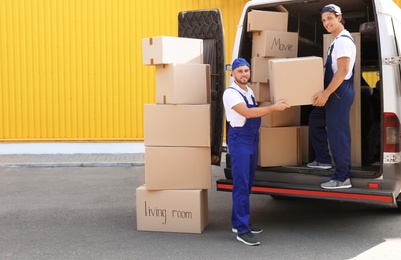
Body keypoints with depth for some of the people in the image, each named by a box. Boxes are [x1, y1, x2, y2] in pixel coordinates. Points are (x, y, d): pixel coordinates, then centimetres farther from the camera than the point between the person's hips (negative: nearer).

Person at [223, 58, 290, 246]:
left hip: (253, 138, 9)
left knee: (247, 183, 12)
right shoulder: (231, 93, -14)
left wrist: (274, 106, 18)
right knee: (241, 185, -10)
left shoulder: (249, 91, 13)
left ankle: (238, 222, 22)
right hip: (239, 139, -9)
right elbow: (247, 113, -25)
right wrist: (273, 108, -24)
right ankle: (242, 230, -7)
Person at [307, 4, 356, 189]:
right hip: (333, 92, 11)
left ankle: (342, 178, -2)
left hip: (339, 92, -11)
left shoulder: (343, 40, -17)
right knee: (315, 120, 23)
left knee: (338, 133, -8)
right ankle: (323, 160, 32)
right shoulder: (337, 41, 16)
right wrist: (325, 93, 24)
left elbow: (343, 71, -24)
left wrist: (325, 94, -24)